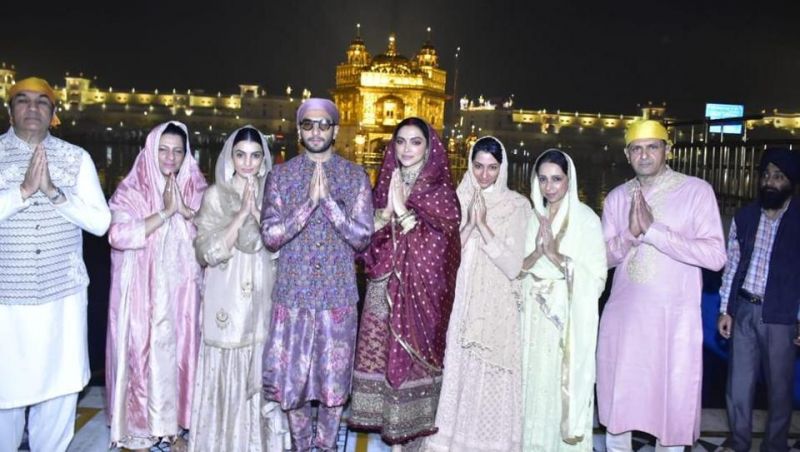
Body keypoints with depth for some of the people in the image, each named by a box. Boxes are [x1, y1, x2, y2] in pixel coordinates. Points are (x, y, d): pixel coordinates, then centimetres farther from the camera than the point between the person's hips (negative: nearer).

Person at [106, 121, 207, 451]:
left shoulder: (196, 190, 6)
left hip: (182, 291, 3)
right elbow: (119, 236, -19)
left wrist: (185, 210, -16)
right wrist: (165, 212, -20)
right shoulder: (131, 191, -4)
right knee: (142, 353, 1)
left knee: (179, 352, 8)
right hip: (143, 292, -3)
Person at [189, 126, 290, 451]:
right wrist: (242, 211, -18)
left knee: (262, 373, 7)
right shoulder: (216, 195, -4)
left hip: (263, 299, 3)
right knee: (227, 373, 3)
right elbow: (211, 251, -13)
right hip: (228, 300, -3)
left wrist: (256, 210, -14)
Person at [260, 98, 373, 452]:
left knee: (334, 380, 9)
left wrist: (328, 200, -18)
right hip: (293, 294, 0)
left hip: (338, 296, 0)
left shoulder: (355, 177, 1)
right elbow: (270, 236, -7)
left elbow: (363, 237, -6)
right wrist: (308, 203, -20)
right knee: (291, 379, 9)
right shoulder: (281, 175, 1)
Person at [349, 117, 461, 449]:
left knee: (412, 357, 1)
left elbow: (438, 247, -14)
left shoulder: (441, 191, -4)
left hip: (419, 292, -4)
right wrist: (387, 211, -13)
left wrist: (403, 209, -18)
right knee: (381, 356, 6)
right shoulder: (385, 185, 9)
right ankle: (387, 423, 22)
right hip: (384, 291, 4)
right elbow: (367, 238, 5)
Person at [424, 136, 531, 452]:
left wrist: (483, 224, -15)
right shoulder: (456, 200, 5)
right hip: (459, 306, 2)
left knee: (493, 387, 1)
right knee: (457, 376, 6)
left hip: (497, 311, -2)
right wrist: (469, 224, -13)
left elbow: (513, 266, -9)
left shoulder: (517, 205, -2)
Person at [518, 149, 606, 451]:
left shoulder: (586, 219, -7)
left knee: (567, 387, 2)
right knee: (536, 387, 10)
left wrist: (555, 254, -20)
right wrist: (536, 252, -14)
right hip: (536, 318, 4)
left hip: (570, 319, -4)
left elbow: (596, 278, -12)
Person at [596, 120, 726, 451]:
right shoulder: (617, 197, 7)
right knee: (617, 402, 14)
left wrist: (653, 230, -20)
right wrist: (631, 233, -14)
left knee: (673, 407, 7)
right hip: (622, 315, 4)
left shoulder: (696, 190, -6)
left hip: (675, 318, -3)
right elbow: (603, 256, 5)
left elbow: (716, 256, -15)